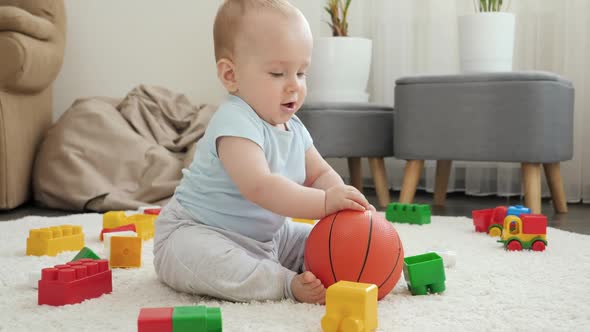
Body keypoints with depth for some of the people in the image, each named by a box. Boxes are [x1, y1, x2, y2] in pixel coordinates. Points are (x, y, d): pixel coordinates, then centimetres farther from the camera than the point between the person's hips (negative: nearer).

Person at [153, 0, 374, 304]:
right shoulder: (236, 125, -28)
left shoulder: (293, 128, 3)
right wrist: (324, 202, -44)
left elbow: (320, 174, 8)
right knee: (194, 255, -41)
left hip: (267, 236, 9)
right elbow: (259, 187, -41)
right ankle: (288, 284, -37)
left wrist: (342, 198, -15)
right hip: (198, 231, -8)